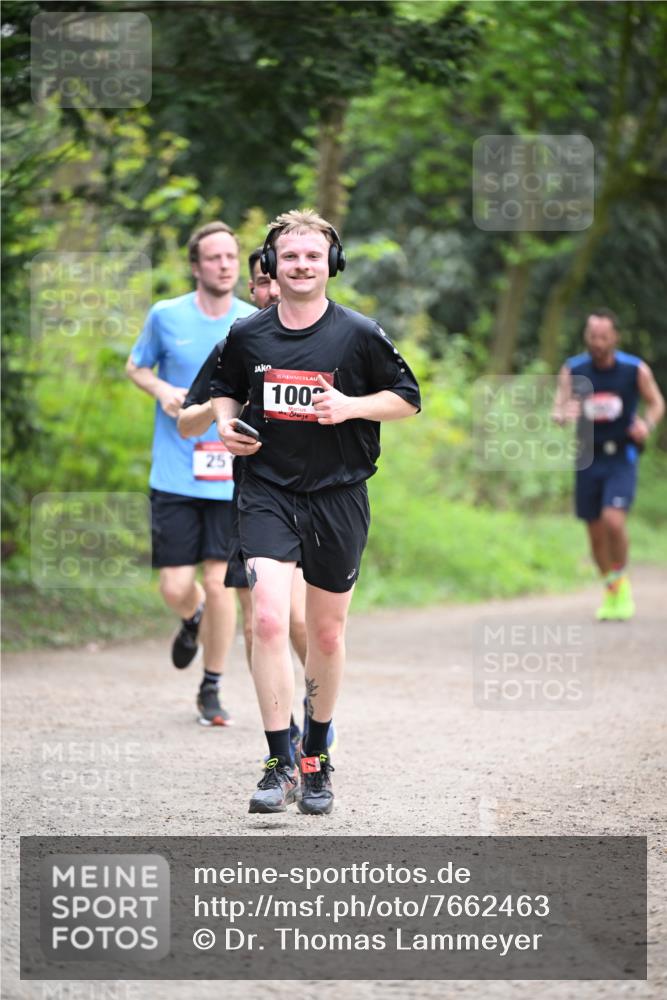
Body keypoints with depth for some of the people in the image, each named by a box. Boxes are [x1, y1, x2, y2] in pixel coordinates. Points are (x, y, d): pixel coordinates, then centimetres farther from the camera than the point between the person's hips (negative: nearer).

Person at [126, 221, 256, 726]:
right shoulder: (166, 316, 0)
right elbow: (136, 366, 15)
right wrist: (162, 390, -6)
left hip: (232, 477, 0)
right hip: (175, 474, 0)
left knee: (220, 583, -5)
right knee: (176, 586, -3)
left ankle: (212, 690, 14)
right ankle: (193, 621, 36)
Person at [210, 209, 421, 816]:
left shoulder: (359, 334, -3)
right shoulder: (246, 336, 3)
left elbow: (409, 399, 4)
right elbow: (225, 390, 21)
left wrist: (349, 406, -12)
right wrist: (226, 423, -1)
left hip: (338, 497, 0)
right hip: (267, 492, 0)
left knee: (327, 633, 10)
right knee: (268, 619, -17)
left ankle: (317, 758, 29)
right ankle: (281, 765, -14)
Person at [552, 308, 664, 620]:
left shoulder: (636, 370, -7)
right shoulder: (572, 370, -4)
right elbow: (557, 411, -6)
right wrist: (564, 415, -31)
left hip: (621, 458, -2)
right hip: (588, 459, 2)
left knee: (614, 520, -21)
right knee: (595, 532, 7)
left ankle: (621, 579, 3)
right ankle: (610, 591, 28)